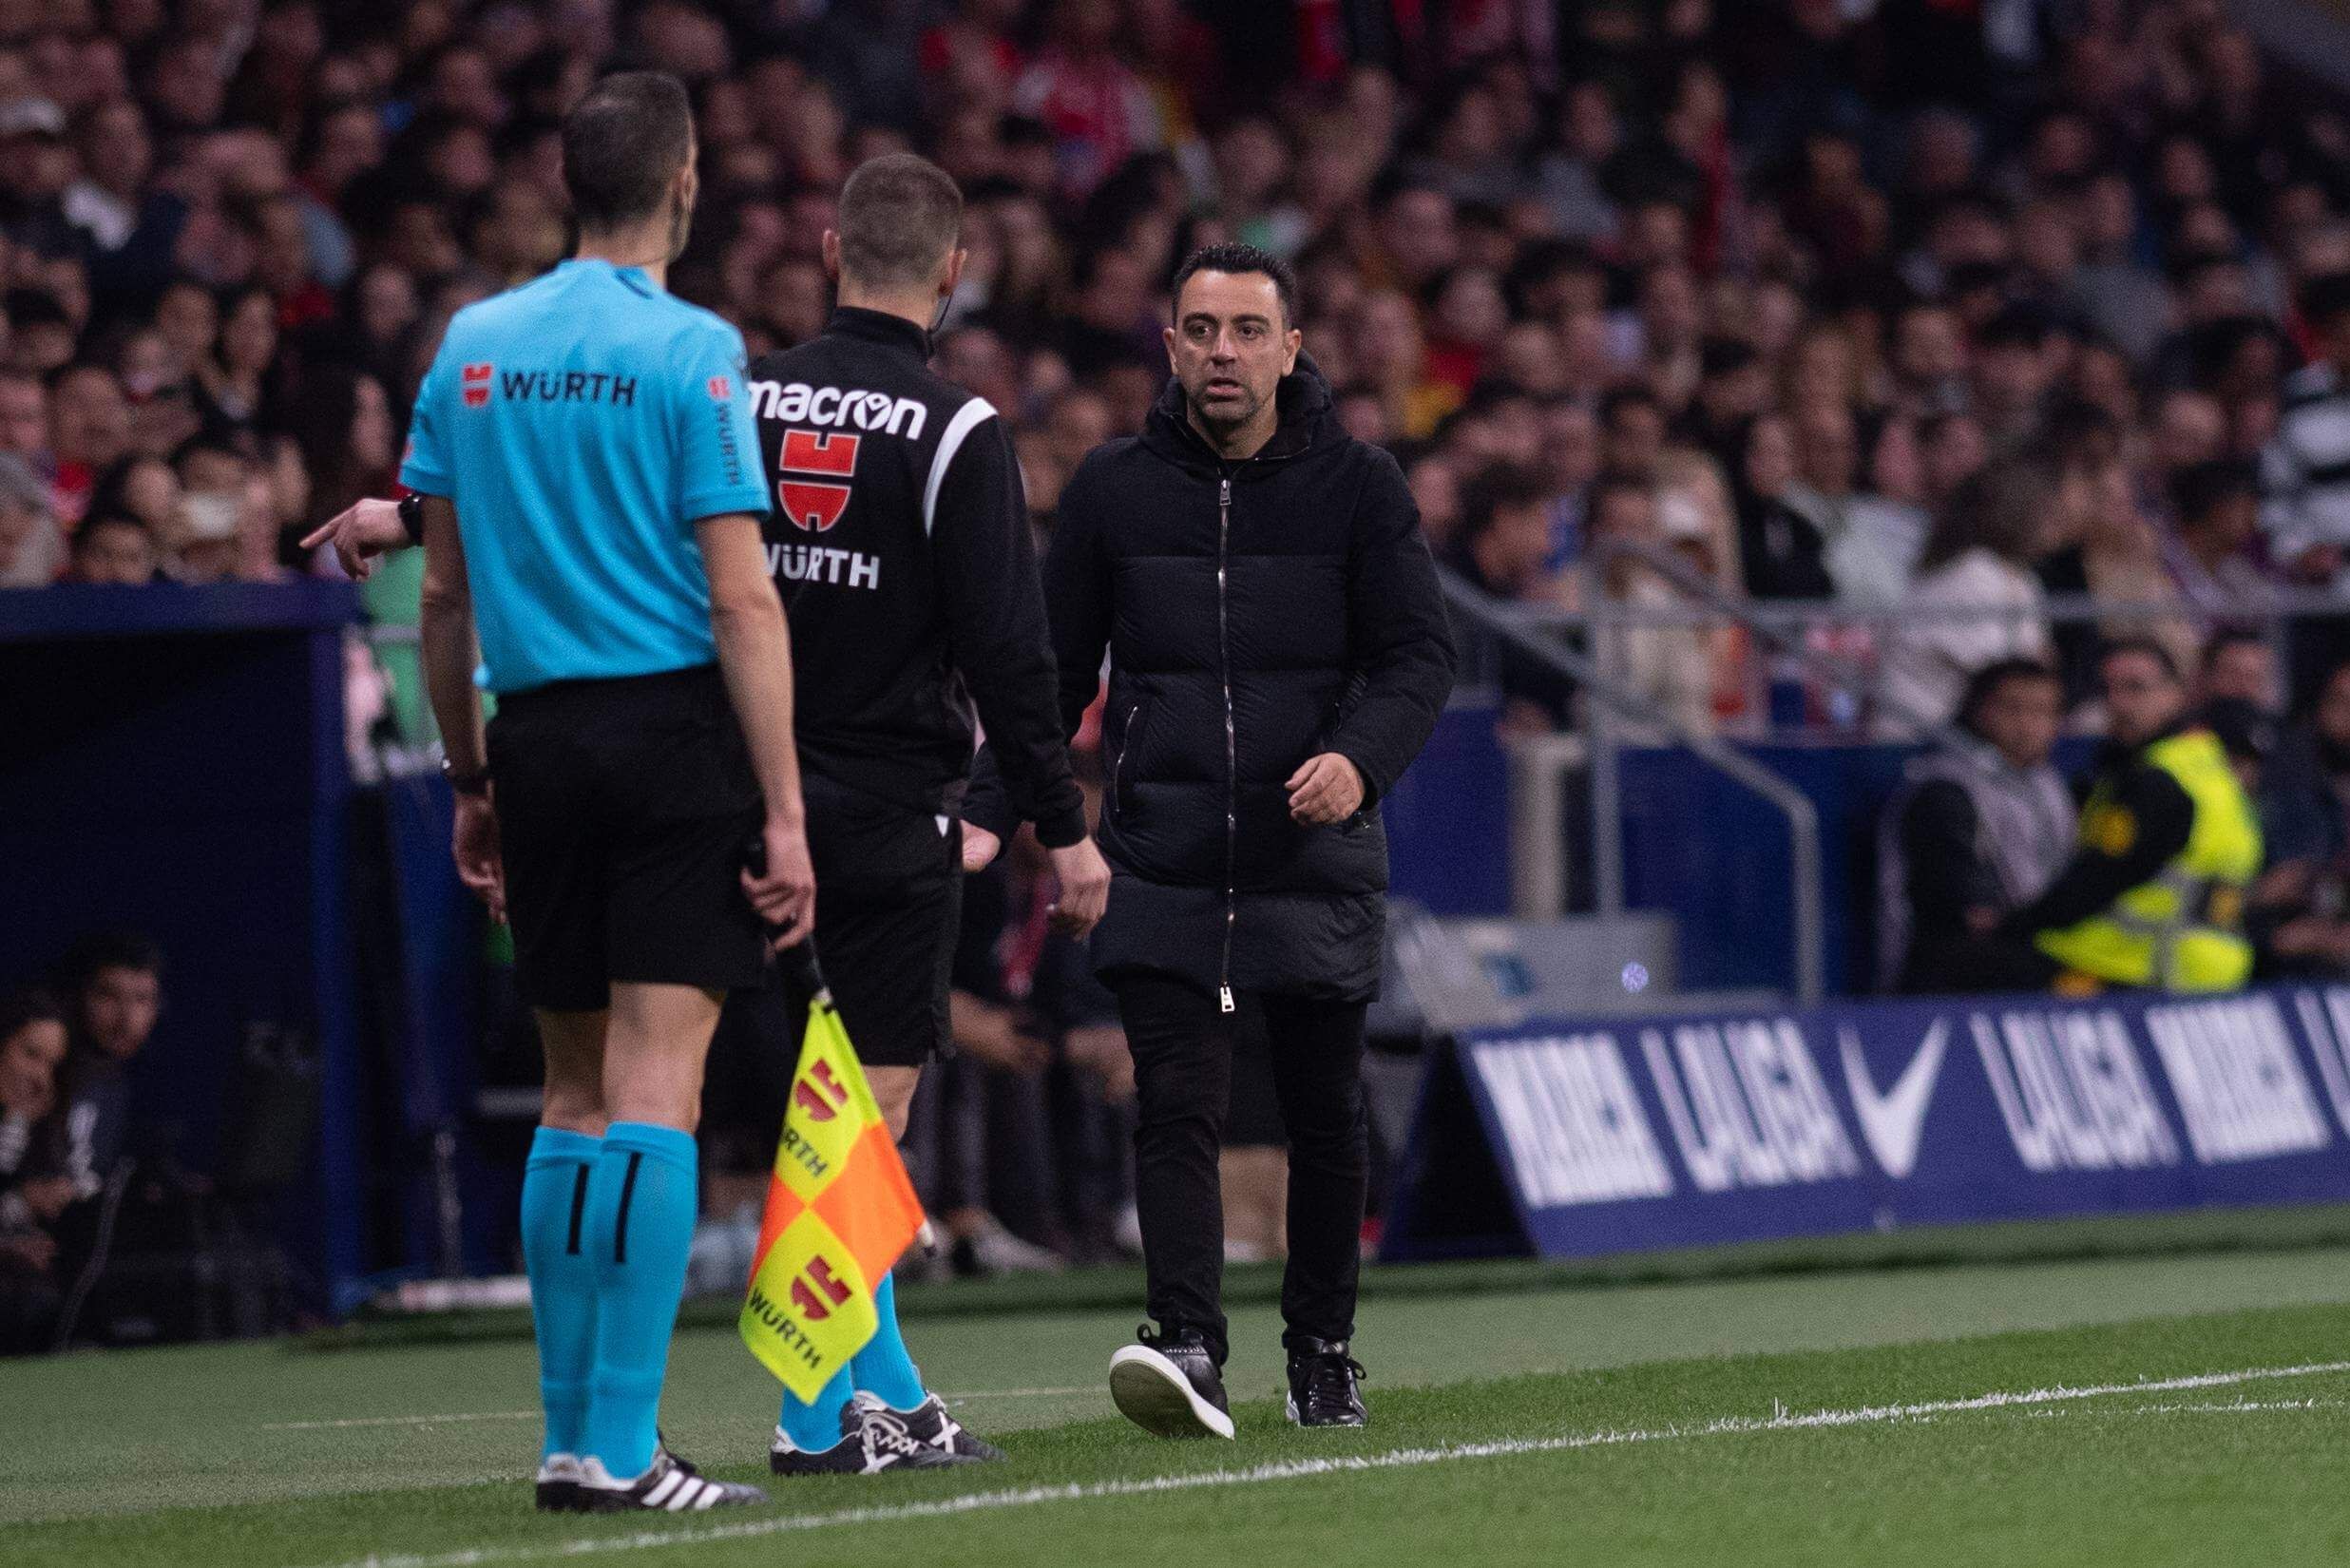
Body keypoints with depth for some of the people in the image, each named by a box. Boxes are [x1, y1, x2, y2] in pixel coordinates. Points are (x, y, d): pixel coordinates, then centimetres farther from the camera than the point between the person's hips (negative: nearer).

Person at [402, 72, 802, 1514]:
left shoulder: (472, 347, 8)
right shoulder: (690, 352, -8)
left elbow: (446, 594, 11)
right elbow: (742, 601, -12)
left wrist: (470, 779, 20)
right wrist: (785, 816, -11)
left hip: (535, 735, 5)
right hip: (676, 732, -5)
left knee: (577, 1094, 13)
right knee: (655, 1093, -7)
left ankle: (569, 1434, 13)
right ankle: (620, 1448, -12)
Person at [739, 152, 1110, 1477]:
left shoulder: (742, 400, 3)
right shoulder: (955, 433, -10)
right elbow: (1007, 652, -12)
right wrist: (1064, 828, -7)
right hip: (893, 810, -5)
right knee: (870, 1107, 0)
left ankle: (890, 1396, 16)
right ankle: (825, 1415, -2)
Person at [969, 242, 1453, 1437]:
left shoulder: (1357, 487, 3)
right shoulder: (1114, 490, 6)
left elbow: (1419, 653, 0)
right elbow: (1056, 668, 11)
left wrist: (1360, 758, -20)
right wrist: (991, 814, 1)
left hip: (1316, 861, 0)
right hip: (1161, 865, 0)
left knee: (1324, 1117, 8)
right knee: (1177, 1106, -13)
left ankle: (1322, 1350, 24)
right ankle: (1189, 1350, -22)